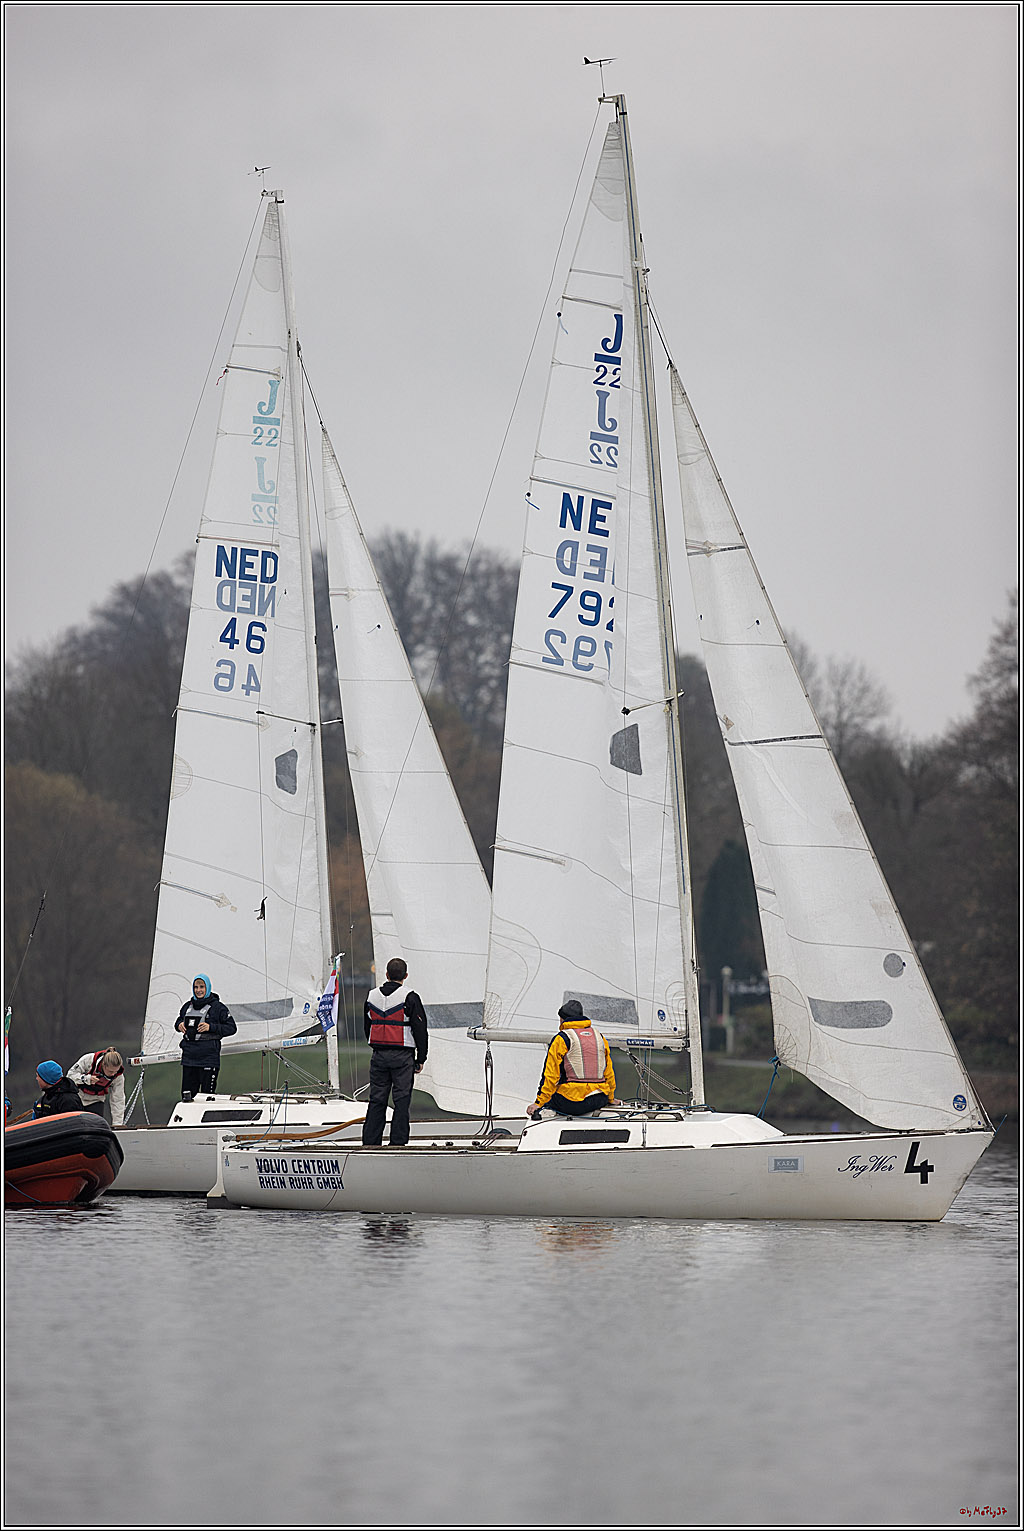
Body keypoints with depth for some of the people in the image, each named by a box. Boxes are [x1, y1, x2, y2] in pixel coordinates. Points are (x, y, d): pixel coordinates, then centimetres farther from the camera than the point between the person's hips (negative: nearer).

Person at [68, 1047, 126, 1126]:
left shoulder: (119, 1076, -20)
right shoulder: (88, 1060, -28)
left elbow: (118, 1101, -15)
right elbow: (71, 1074, -20)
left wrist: (117, 1124, -18)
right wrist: (86, 1079, -38)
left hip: (96, 1101, 1)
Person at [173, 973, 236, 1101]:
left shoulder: (217, 1007, -3)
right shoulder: (188, 1007, 14)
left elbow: (231, 1028, -5)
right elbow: (179, 1021, 30)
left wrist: (210, 1027, -16)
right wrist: (179, 1025, 5)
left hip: (208, 1058, -6)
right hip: (189, 1056, 6)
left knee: (206, 1094, -7)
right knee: (187, 1094, 7)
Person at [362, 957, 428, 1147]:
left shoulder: (372, 996, 7)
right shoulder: (410, 997, -8)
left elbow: (367, 1027, 16)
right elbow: (420, 1029, -7)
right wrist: (420, 1059, -1)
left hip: (378, 1056, 4)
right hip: (403, 1056, -4)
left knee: (377, 1099, 8)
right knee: (401, 1100, -1)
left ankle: (370, 1141, 7)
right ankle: (398, 1142, -3)